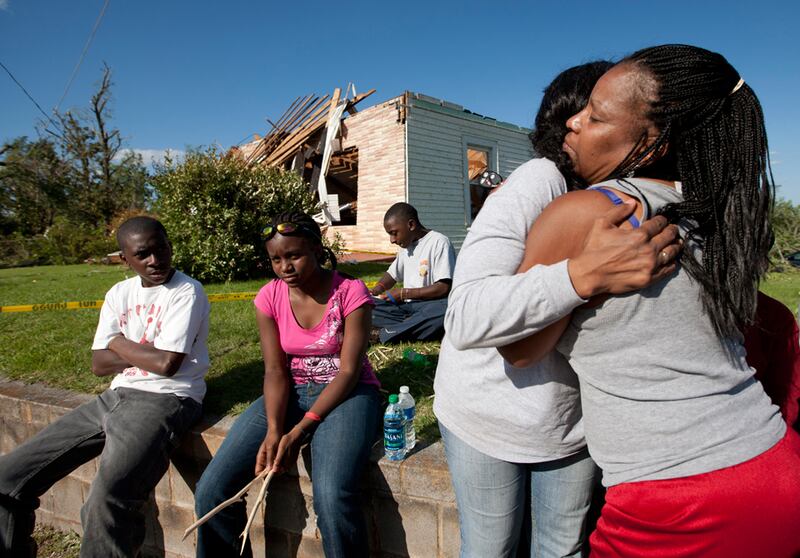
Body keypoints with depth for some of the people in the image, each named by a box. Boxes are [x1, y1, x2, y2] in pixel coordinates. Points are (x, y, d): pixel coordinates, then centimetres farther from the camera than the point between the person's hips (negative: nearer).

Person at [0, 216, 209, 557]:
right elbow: (99, 364, 8)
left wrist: (120, 343, -1)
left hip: (167, 399, -7)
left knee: (105, 502, -31)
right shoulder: (119, 293, 12)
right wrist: (147, 355, -8)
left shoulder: (187, 291, -9)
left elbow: (167, 363, -18)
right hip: (117, 397, 7)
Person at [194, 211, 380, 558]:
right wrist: (273, 431, -20)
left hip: (345, 393, -4)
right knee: (211, 491, -11)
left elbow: (348, 371, -14)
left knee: (332, 497, -31)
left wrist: (300, 430, -22)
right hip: (290, 394, 4)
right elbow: (275, 370, -3)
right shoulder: (269, 297, 0)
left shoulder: (350, 292, -12)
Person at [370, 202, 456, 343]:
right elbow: (392, 274, 25)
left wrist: (404, 293, -14)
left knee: (446, 309, -41)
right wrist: (376, 290, 3)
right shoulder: (406, 245, 15)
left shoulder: (438, 242, -10)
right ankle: (419, 329, -25)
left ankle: (383, 335, -32)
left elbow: (444, 288, -17)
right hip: (407, 305, 7)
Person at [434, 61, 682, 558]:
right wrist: (587, 273, -47)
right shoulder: (541, 182, -25)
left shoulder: (623, 201, -2)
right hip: (489, 417, -5)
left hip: (573, 420, 6)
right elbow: (466, 320, -37)